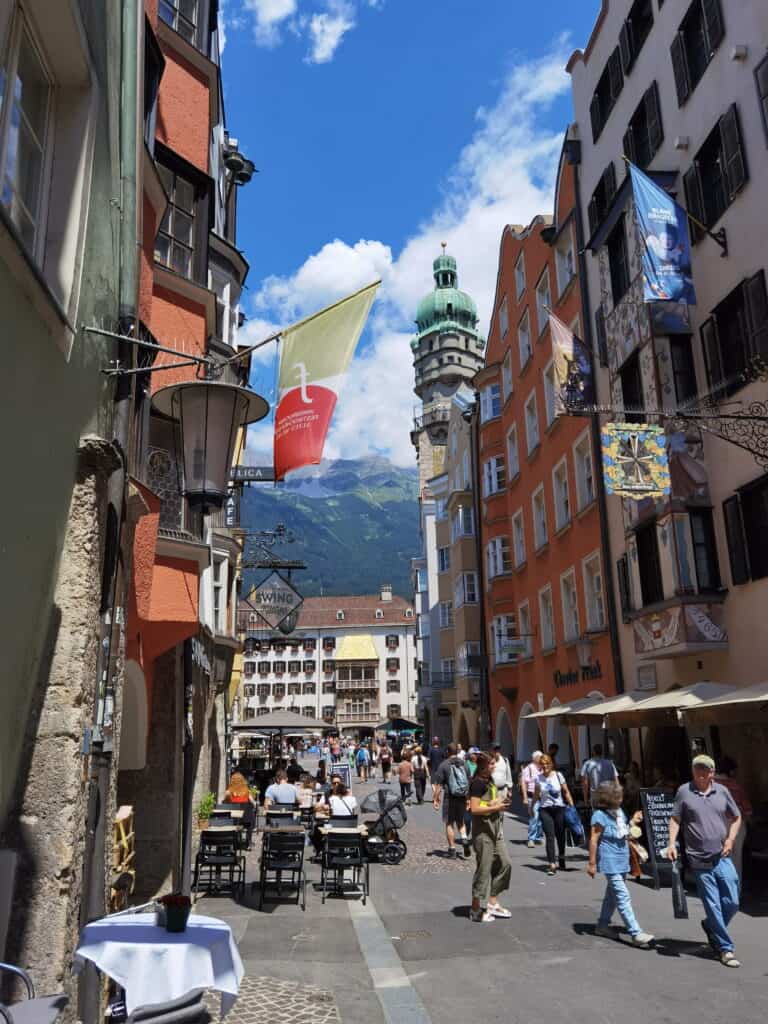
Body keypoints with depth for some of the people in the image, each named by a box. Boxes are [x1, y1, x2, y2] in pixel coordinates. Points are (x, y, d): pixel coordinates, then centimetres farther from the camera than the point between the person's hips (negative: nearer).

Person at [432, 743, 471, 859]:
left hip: (450, 797, -4)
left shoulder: (444, 765, -8)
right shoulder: (464, 764, 4)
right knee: (460, 821, 20)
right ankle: (464, 838, -3)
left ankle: (452, 849, 10)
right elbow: (469, 782, 8)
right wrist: (469, 799, 17)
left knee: (449, 823, 8)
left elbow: (438, 784, -10)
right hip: (463, 797, 4)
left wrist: (435, 799, -4)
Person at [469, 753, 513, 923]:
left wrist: (500, 803, 4)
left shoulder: (490, 781, 12)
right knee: (484, 869, -2)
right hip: (483, 829, -9)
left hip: (495, 827, 9)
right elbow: (474, 809, -22)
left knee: (504, 863, 11)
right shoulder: (477, 783, -16)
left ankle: (492, 903, 23)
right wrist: (495, 807, -16)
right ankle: (476, 910, 10)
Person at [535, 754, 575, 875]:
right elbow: (536, 795, 9)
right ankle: (552, 864, -12)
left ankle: (561, 861, 32)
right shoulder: (539, 778, 0)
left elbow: (566, 792, 2)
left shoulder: (558, 775, -2)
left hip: (559, 808, 1)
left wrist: (572, 806, -2)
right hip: (545, 809, -1)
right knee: (550, 836, -10)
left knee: (560, 836, 11)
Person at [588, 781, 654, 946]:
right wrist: (592, 863, -15)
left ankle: (602, 925, 28)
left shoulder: (619, 811, 9)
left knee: (612, 894, 16)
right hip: (610, 862, -8)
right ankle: (636, 933, -8)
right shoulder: (600, 815, -16)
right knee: (623, 897, -9)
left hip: (622, 861, 8)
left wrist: (633, 821, 8)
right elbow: (593, 840, -15)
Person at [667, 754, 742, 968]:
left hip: (722, 857, 3)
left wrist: (730, 839, 1)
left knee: (732, 903, 3)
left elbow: (736, 818, 16)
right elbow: (675, 819, 0)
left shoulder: (722, 791, 4)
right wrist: (672, 844, -11)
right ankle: (725, 948, 17)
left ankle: (710, 927, 31)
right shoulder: (684, 791, -3)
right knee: (713, 906, 2)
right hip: (699, 861, -3)